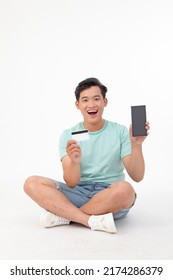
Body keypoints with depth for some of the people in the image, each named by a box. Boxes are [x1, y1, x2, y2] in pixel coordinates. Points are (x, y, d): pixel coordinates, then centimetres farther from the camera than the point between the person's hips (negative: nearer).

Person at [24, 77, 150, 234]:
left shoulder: (120, 132, 1)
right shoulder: (68, 136, 3)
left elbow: (137, 177, -6)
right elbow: (71, 184, -8)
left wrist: (136, 146, -22)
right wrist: (74, 162, -29)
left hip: (111, 199, -1)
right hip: (78, 194, 2)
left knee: (124, 189, -36)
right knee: (32, 183, -18)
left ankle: (63, 214, -17)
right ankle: (93, 221, -24)